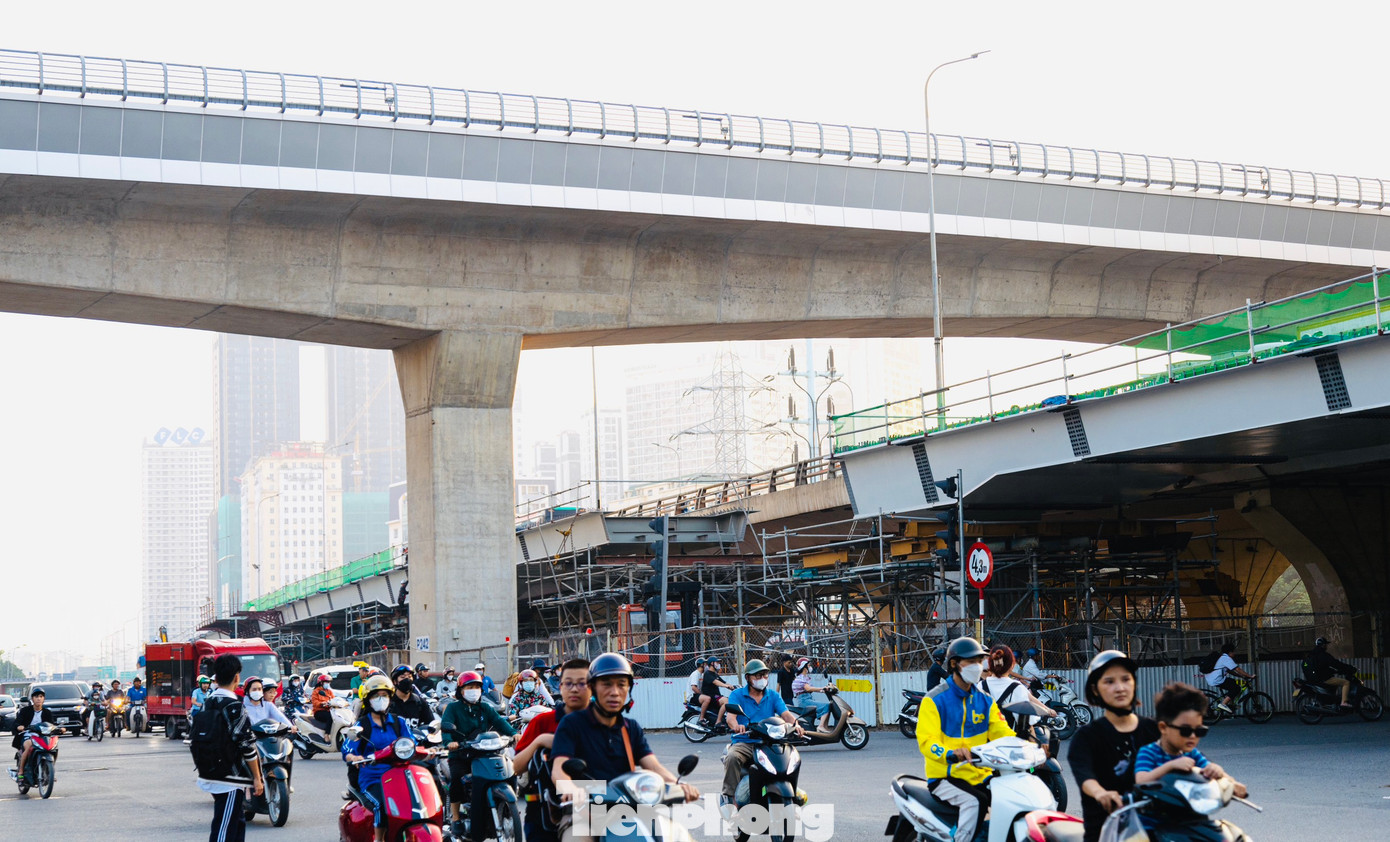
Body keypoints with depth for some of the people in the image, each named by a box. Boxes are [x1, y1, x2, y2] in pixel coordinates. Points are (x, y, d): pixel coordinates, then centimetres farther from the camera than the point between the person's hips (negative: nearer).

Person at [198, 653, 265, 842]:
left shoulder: (207, 703, 9)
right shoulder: (234, 706, -16)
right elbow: (247, 745, -17)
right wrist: (257, 778, -10)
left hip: (210, 775, 9)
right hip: (230, 779, -9)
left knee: (237, 823, 20)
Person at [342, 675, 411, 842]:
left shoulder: (398, 722, 17)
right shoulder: (362, 725, 7)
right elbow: (347, 751, -3)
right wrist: (354, 758, -26)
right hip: (372, 779, -3)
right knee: (382, 803, -33)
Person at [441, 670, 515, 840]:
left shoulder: (485, 709, 16)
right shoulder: (453, 708, 5)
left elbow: (499, 721, -1)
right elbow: (446, 725, -13)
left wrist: (513, 734, -21)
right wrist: (449, 741, -35)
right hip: (460, 755, -3)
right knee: (456, 778, -31)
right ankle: (455, 817, -15)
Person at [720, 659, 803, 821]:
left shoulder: (773, 697, 15)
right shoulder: (737, 695, 6)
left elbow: (785, 714, -1)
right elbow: (730, 716, -12)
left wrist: (795, 724, -25)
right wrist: (736, 726, -37)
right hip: (743, 742, -2)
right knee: (732, 758, -35)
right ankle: (728, 796, -32)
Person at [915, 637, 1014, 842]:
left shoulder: (985, 701, 13)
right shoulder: (934, 700, -5)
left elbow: (1002, 732, 4)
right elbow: (927, 741, -16)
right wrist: (951, 754, -36)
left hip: (979, 775, 5)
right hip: (944, 777, -5)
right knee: (975, 801, -33)